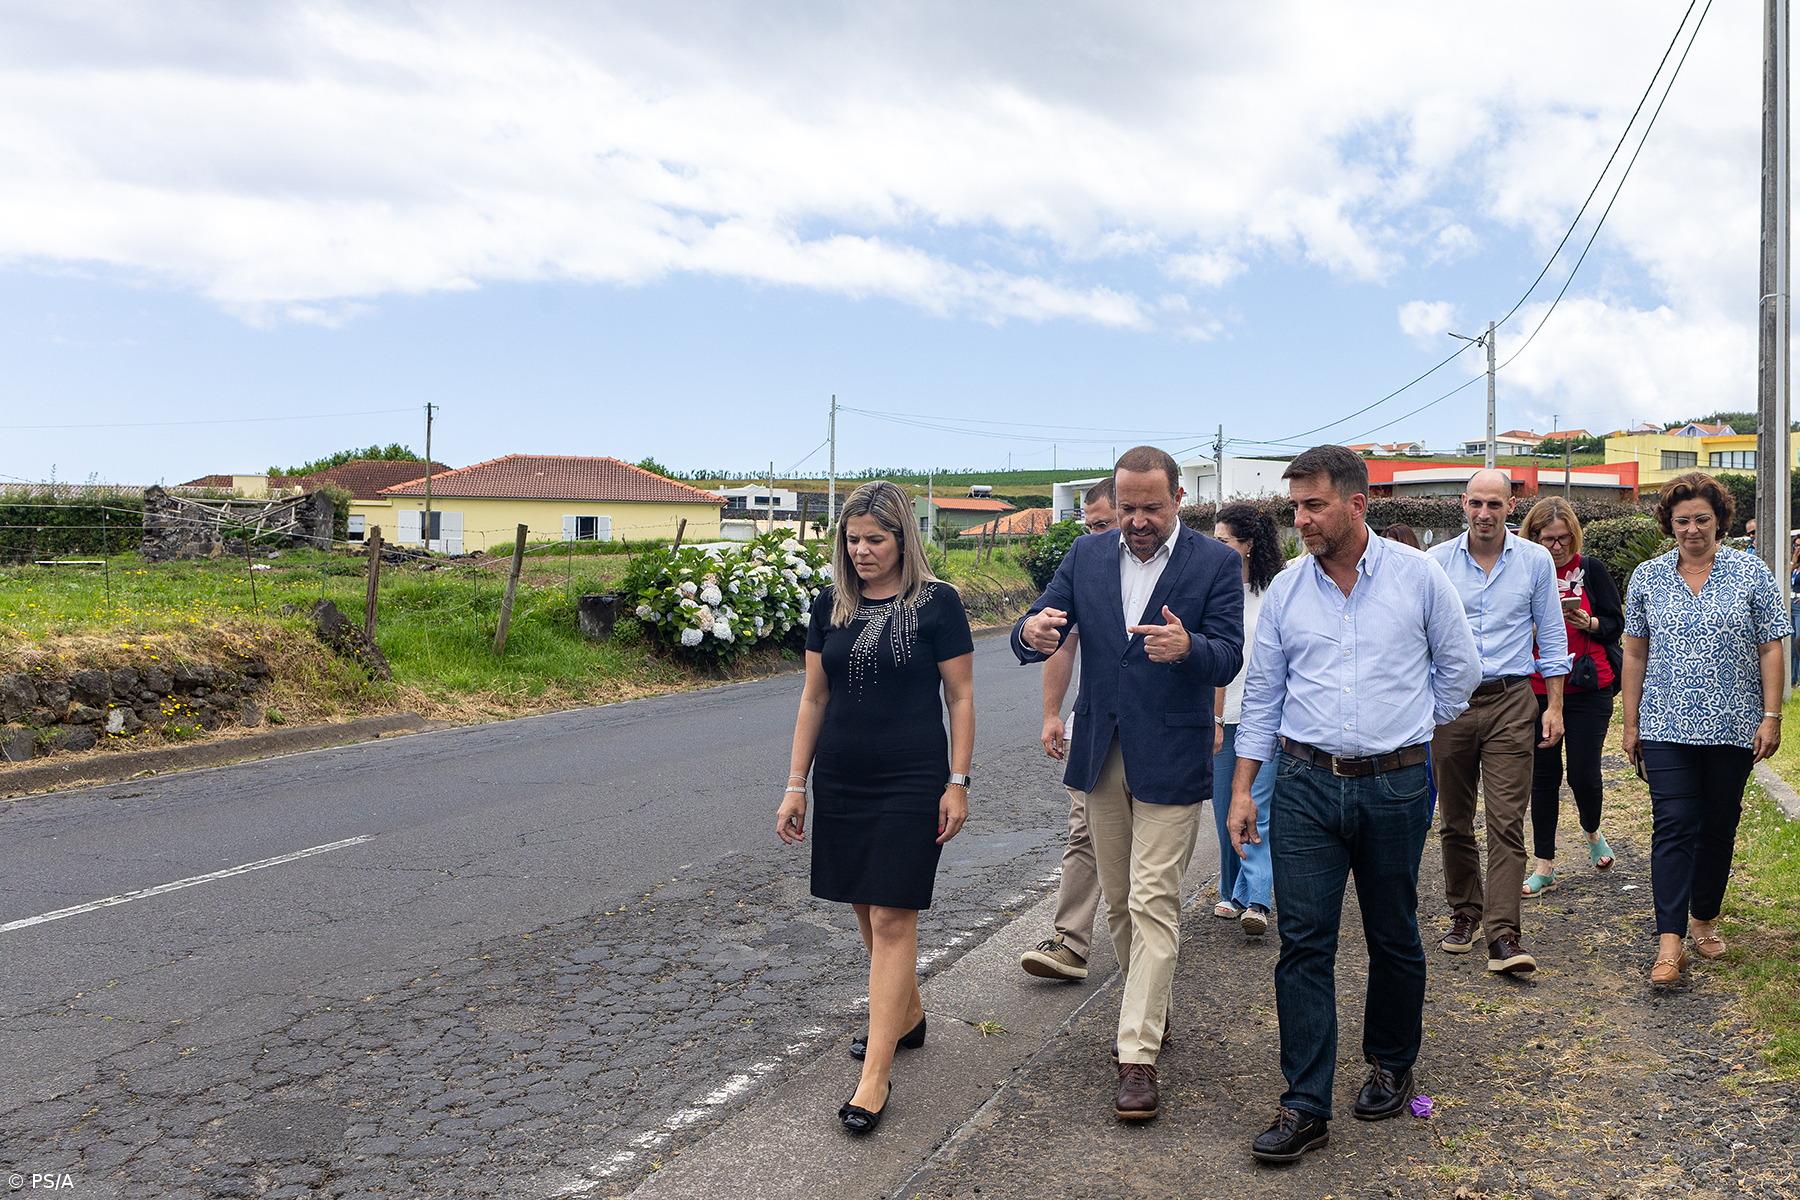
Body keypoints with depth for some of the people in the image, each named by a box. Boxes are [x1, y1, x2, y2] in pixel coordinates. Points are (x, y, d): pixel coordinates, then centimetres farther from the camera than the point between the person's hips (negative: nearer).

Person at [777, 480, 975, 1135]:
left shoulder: (936, 603, -7)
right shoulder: (832, 605, 5)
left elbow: (960, 697, -3)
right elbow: (814, 697, 9)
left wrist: (957, 783, -7)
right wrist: (796, 783, 7)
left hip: (911, 783, -5)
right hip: (841, 782, 5)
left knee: (891, 916, -6)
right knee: (868, 909, 14)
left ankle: (876, 1074, -2)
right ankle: (907, 1013, 37)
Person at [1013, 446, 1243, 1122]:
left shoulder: (1215, 564, -6)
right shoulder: (1087, 557, 4)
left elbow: (1227, 659, -13)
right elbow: (1035, 634, -1)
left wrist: (1187, 647, -36)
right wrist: (1031, 632, -27)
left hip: (1169, 761, -4)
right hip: (1101, 757, 5)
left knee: (1153, 904, -5)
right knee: (1119, 901, 16)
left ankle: (1138, 1055, 0)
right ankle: (1150, 1008, 36)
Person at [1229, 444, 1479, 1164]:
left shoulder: (1417, 576, -3)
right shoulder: (1285, 591, 4)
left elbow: (1460, 667, 9)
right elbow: (1262, 694, 8)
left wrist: (1407, 728, 12)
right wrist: (1242, 789, 5)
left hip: (1394, 786, -1)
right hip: (1305, 785, 1)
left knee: (1393, 938, 13)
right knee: (1303, 943, -2)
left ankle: (1391, 1066, 34)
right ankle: (1305, 1105, 4)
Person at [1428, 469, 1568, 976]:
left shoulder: (1535, 560, 3)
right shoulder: (1437, 561, 2)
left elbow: (1551, 637, 8)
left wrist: (1554, 705, 3)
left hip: (1511, 703, -1)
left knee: (1507, 822, -8)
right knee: (1455, 821, 10)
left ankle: (1503, 935, -9)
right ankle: (1464, 914, 26)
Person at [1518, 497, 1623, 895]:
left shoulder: (1592, 569, 1)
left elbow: (1616, 624, 3)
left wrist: (1588, 623, -16)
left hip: (1588, 687, -1)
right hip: (1537, 690, 1)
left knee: (1584, 772, -3)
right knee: (1543, 772, 7)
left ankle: (1592, 832, 32)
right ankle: (1545, 866, 16)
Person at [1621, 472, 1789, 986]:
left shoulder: (1751, 573, 1)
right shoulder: (1647, 578, 4)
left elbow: (1770, 650, 1)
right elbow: (1635, 654, 8)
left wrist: (1771, 717, -6)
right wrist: (1630, 723, 5)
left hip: (1733, 727, 0)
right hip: (1666, 727, 0)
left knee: (1718, 826, 10)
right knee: (1673, 826, -8)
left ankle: (1704, 919, 28)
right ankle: (1669, 941, -10)